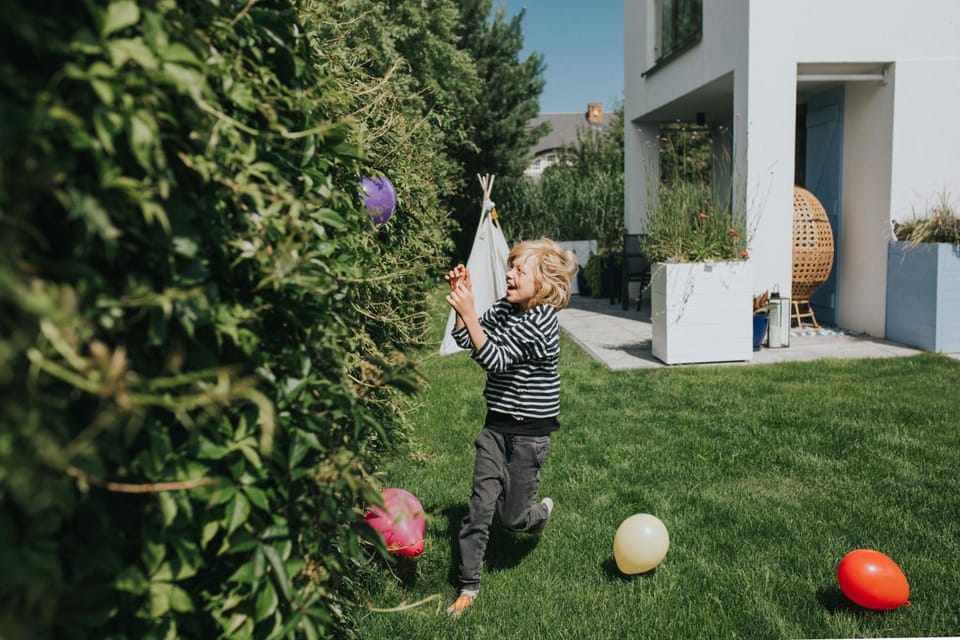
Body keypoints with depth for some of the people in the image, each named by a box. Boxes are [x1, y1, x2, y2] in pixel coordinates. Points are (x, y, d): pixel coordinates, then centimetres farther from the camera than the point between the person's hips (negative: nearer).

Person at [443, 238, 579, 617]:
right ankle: (468, 586, 17)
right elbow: (464, 340, 1)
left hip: (530, 431, -5)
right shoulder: (504, 308, 1)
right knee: (480, 505, 2)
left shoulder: (542, 320, -21)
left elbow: (496, 360, -27)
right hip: (496, 425, 5)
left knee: (511, 518, 8)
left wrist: (468, 311, -33)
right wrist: (462, 297, -10)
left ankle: (541, 511, 44)